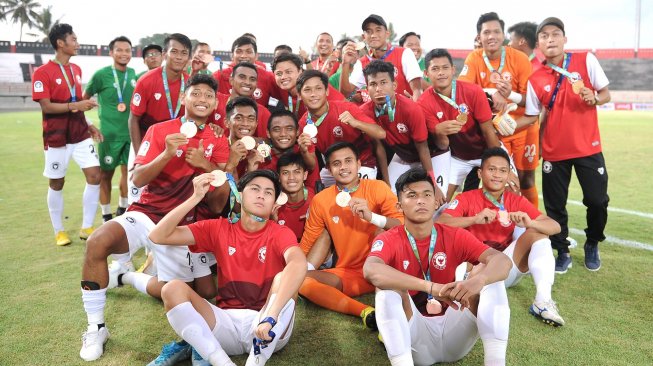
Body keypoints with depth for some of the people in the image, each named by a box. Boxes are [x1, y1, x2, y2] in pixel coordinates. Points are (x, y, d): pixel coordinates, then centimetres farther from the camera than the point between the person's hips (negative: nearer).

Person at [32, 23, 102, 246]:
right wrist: (75, 105, -27)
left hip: (80, 135, 6)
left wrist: (88, 125, 13)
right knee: (56, 183, 6)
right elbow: (46, 106, -17)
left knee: (95, 175, -4)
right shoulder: (42, 73, -10)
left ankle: (86, 228, 8)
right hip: (56, 138, -5)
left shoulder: (76, 70, 11)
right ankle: (59, 231, 21)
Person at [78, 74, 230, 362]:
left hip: (182, 226, 3)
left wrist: (207, 165, -19)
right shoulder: (160, 130, 0)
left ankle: (125, 275, 21)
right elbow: (137, 179, -8)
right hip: (146, 214, -3)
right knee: (98, 241, -33)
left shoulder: (218, 143, 4)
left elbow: (219, 203, -1)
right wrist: (167, 154, -24)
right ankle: (96, 328, -13)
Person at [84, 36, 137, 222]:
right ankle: (106, 216, 16)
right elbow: (84, 99, -1)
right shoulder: (101, 74, -8)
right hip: (109, 133, -4)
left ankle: (123, 209, 28)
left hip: (130, 132, 4)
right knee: (106, 174, 5)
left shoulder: (133, 74, 5)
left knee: (128, 171, 8)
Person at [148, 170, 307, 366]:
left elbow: (298, 264, -29)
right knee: (173, 288, -18)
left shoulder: (280, 233, -4)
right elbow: (158, 236, -1)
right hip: (227, 322, 3)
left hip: (269, 333, -2)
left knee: (283, 278, -29)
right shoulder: (218, 228, 5)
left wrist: (270, 317, -43)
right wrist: (196, 197, -11)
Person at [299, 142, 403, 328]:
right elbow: (307, 243, 6)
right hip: (346, 274, 3)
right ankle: (365, 312, -29)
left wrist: (372, 217, -28)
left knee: (382, 232, -29)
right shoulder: (321, 200, 1)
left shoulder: (377, 188, -5)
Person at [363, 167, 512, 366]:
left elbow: (502, 260, -15)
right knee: (388, 289, -29)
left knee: (490, 279, -16)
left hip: (454, 332, 3)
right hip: (414, 336, -2)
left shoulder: (455, 236, -1)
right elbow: (371, 271, -33)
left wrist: (478, 280, -39)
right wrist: (431, 287, -44)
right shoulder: (388, 240, -9)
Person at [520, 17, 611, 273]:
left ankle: (592, 245, 30)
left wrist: (594, 99, -19)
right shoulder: (535, 79, -1)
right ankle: (562, 253, 23)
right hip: (554, 151, 1)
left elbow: (606, 94, 3)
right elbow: (532, 116, 2)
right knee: (554, 205, 5)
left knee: (597, 200, 3)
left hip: (588, 147, 0)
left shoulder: (586, 60, -2)